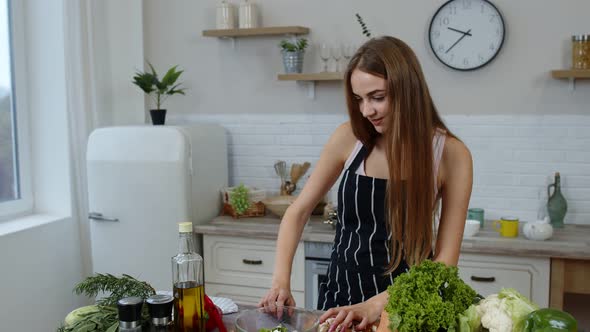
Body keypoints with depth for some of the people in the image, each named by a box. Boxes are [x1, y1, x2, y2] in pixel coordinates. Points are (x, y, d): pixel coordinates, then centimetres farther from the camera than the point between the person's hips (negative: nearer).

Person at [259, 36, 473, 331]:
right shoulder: (349, 137, -5)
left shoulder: (450, 154, -9)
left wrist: (376, 305, -20)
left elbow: (444, 260, -10)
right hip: (342, 300, 2)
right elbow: (299, 211, 4)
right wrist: (281, 280, -8)